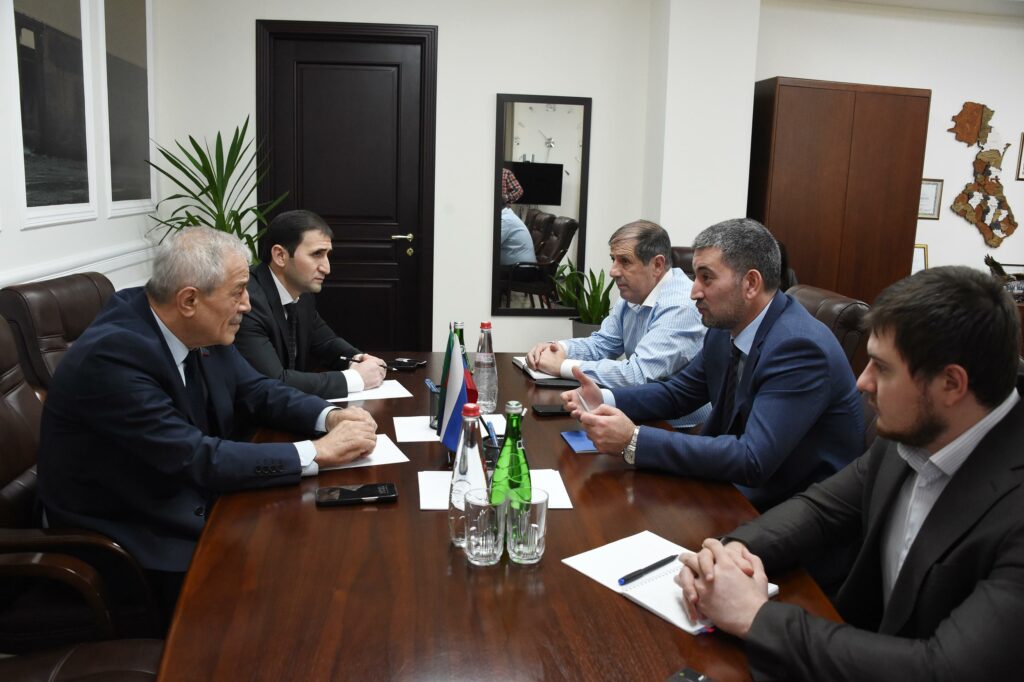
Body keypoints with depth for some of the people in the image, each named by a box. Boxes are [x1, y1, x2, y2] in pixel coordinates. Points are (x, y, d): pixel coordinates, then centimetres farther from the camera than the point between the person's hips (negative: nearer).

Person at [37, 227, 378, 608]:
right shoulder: (110, 356, -27)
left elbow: (257, 391, 7)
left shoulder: (201, 331, -4)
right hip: (131, 542, -7)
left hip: (193, 506, 7)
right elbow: (196, 460, -30)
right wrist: (318, 452, -26)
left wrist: (329, 417, -12)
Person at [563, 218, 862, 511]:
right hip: (737, 486, 7)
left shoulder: (799, 347, -26)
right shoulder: (726, 327, -1)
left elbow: (752, 460, -32)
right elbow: (678, 392, 11)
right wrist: (605, 399, -8)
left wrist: (634, 440, -34)